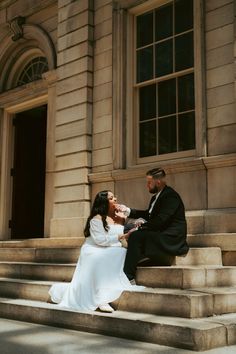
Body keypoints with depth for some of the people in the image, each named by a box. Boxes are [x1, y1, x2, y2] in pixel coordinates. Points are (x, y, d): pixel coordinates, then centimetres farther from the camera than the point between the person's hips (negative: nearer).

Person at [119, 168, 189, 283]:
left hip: (171, 238, -10)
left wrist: (140, 227, -19)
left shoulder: (170, 196, -15)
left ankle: (129, 277, -22)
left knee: (135, 237, -23)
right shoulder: (156, 197, 16)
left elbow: (160, 221, -23)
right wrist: (128, 211, 15)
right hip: (160, 235, 10)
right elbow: (148, 215, 22)